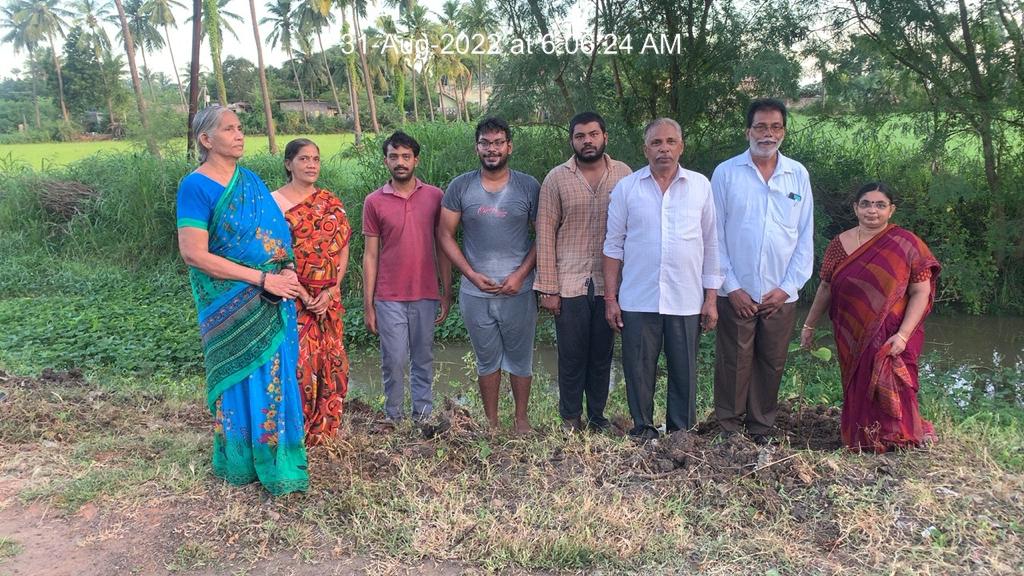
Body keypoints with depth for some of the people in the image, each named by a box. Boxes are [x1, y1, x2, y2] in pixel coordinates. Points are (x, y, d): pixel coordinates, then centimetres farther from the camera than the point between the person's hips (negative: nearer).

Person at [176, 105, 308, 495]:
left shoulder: (250, 180, 9)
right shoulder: (195, 187, -11)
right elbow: (193, 254, -19)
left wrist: (286, 273, -6)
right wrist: (262, 278, -19)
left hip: (271, 302, 6)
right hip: (231, 305, -6)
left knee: (275, 378, 12)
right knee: (242, 381, 6)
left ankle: (276, 461, 27)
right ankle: (240, 463, 24)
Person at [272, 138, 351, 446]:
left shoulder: (331, 203, 9)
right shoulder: (274, 202, -4)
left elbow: (342, 248, 6)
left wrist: (332, 290, -7)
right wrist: (304, 296, -14)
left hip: (328, 300, 4)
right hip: (292, 299, -4)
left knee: (331, 363, 7)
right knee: (298, 364, -6)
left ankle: (326, 429, 23)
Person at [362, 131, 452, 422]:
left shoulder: (435, 197, 2)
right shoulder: (374, 202, 0)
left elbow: (442, 247, 6)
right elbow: (370, 255, 2)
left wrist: (447, 293, 4)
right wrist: (368, 305, 0)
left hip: (425, 295, 1)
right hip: (389, 298, -1)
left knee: (423, 359, 11)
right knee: (394, 361, 3)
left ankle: (423, 415, 23)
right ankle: (394, 418, 18)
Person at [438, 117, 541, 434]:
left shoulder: (529, 186, -2)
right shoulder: (460, 187, 0)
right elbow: (445, 234, 2)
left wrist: (521, 275, -11)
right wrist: (472, 274, -8)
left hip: (518, 290, -1)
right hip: (475, 293, 1)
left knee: (520, 359, 11)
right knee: (487, 361, 14)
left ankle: (521, 418, 28)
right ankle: (491, 422, 27)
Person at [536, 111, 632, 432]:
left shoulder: (623, 175, 3)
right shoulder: (557, 178, 0)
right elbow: (545, 234, -2)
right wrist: (548, 288, -6)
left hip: (609, 283, 1)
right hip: (569, 284, -1)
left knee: (602, 355, 12)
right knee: (572, 357, 6)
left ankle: (597, 418, 27)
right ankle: (570, 421, 21)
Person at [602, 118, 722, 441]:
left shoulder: (701, 186, 4)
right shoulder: (626, 188, 2)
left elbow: (711, 245, 7)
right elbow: (613, 245, 4)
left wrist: (711, 298, 3)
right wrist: (610, 298, 0)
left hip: (687, 302, 1)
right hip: (638, 301, 0)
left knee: (684, 373, 8)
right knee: (639, 372, 7)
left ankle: (681, 433, 24)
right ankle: (642, 431, 24)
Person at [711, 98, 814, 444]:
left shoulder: (798, 175, 6)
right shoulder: (726, 173, -1)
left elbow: (805, 237, 6)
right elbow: (715, 236, -2)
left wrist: (788, 287, -2)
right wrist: (732, 287, -7)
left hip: (781, 295, 2)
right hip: (736, 293, -2)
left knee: (771, 365, 10)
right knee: (733, 365, 3)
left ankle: (762, 430, 24)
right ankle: (729, 430, 17)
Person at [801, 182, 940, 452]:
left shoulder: (907, 245, -4)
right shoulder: (839, 244, 4)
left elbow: (921, 292, -7)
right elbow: (825, 289, 12)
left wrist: (902, 335, -16)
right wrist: (809, 326, 14)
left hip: (891, 339, -3)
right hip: (852, 340, 3)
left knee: (888, 394, -5)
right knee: (857, 392, 9)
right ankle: (859, 442, 23)